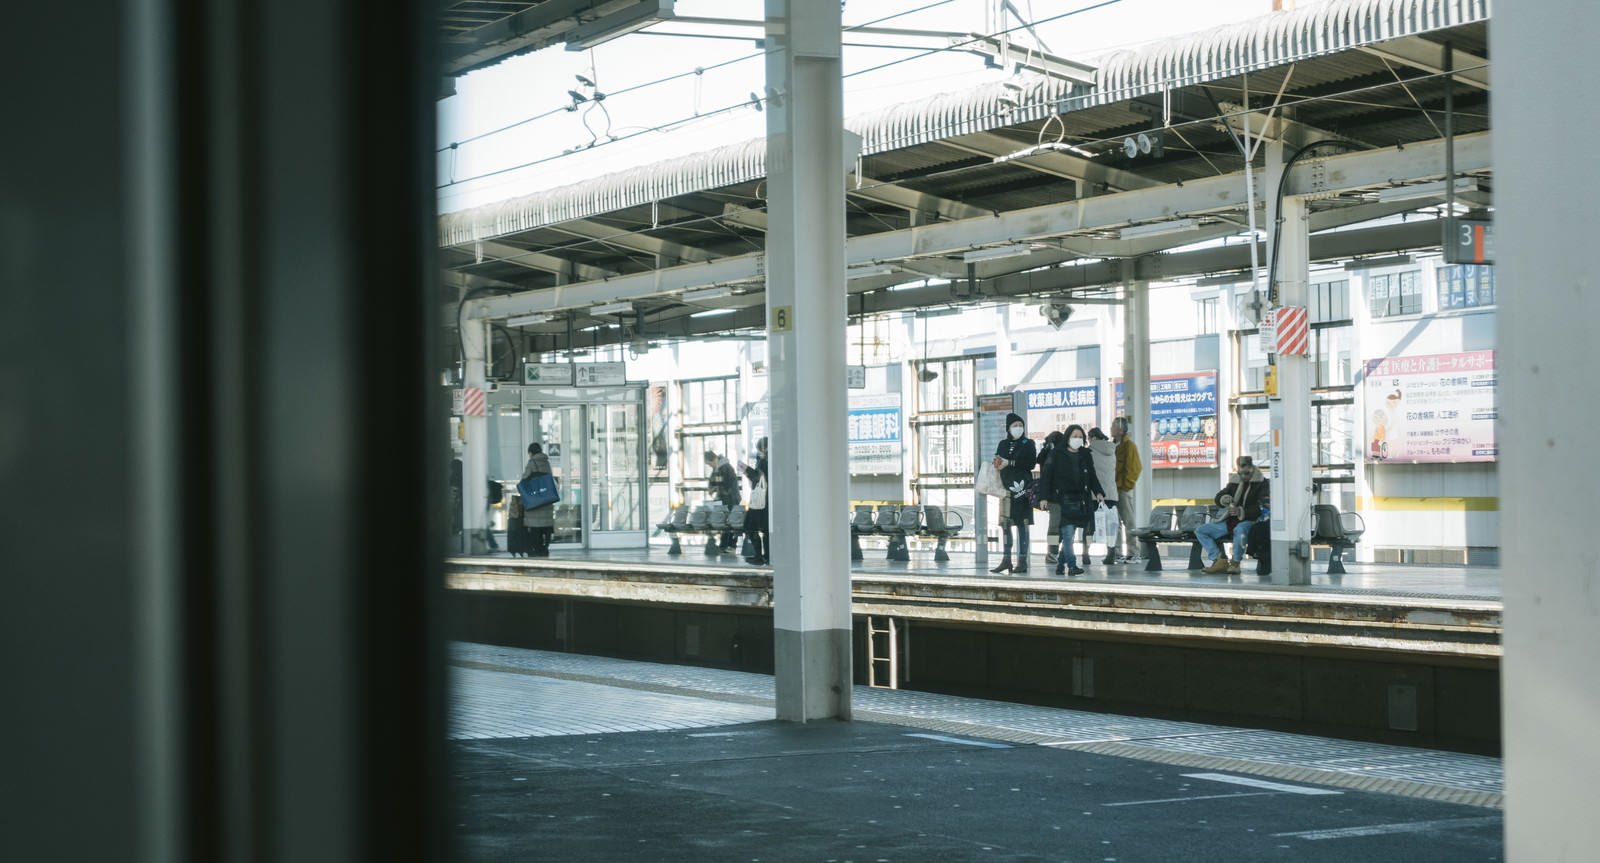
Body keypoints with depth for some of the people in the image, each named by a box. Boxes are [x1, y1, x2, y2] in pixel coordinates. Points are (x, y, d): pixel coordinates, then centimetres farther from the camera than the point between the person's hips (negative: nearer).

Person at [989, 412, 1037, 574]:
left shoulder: (1028, 443, 3)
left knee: (1022, 524, -3)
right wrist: (996, 462, -6)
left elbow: (1031, 463, -9)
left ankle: (1022, 560, -2)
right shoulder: (1003, 444, 15)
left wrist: (1009, 463, -11)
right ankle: (1006, 560, 9)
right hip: (1006, 487, 4)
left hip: (1022, 488, -4)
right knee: (1005, 524, 3)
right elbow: (997, 461, 18)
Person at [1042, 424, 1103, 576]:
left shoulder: (1085, 455, 13)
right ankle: (1071, 565, -14)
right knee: (1068, 533, -12)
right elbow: (1047, 477, -1)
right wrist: (1044, 497, -9)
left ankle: (1060, 563, 16)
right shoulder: (1057, 455, 0)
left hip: (1080, 500, 4)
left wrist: (1098, 492, -2)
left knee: (1070, 535, 6)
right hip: (1063, 499, -4)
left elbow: (1092, 476, 15)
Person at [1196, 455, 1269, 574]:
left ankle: (1235, 563, -25)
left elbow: (1261, 507, -12)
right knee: (1200, 530, -3)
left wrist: (1241, 512, -25)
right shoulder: (1234, 481, 15)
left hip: (1249, 521, -7)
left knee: (1239, 529, -43)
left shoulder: (1262, 483, -2)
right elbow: (1218, 498, 18)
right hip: (1230, 521, 7)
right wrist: (1224, 499, -7)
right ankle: (1219, 560, -11)